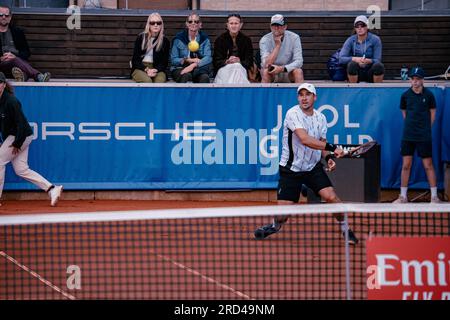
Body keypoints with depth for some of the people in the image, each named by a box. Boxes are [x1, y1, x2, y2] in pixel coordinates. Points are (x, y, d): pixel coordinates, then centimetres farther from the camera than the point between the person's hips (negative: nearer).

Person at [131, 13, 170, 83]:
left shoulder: (165, 41, 9)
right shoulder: (141, 38, 5)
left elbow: (164, 62, 9)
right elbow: (135, 59, 2)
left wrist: (155, 70, -13)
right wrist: (146, 70, -15)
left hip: (157, 69, 1)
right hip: (140, 68, -1)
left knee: (160, 80, -35)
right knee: (147, 81, -36)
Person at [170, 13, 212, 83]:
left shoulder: (204, 39, 5)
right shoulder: (179, 38, 2)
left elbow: (208, 58, -9)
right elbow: (173, 60, -2)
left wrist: (193, 65, -26)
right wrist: (189, 60, -17)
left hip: (199, 69, 1)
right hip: (180, 69, -1)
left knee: (204, 77, -32)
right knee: (186, 75, -35)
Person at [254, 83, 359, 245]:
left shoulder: (320, 118, 3)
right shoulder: (293, 114, -17)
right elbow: (305, 139, -30)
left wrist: (328, 157, -8)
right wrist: (332, 148, -35)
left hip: (313, 167, 4)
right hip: (290, 169, -4)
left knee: (331, 196, -16)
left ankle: (346, 229, 6)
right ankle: (275, 226, 30)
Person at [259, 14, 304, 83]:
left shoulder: (294, 38, -12)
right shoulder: (265, 40, -14)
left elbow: (299, 61, -20)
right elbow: (266, 65, -26)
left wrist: (282, 68, -35)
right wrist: (277, 45, -28)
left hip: (288, 71, 1)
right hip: (272, 74, -1)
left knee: (298, 72, -30)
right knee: (265, 72, -33)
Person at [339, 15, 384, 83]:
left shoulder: (375, 39, -7)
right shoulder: (351, 40, -4)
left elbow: (377, 60, -11)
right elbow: (341, 59, -14)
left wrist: (368, 61, -35)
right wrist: (355, 59, -33)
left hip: (370, 73, 0)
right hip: (357, 73, 0)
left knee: (378, 66, -33)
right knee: (352, 64, -33)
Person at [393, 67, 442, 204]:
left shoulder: (428, 95, -3)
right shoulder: (405, 95, 2)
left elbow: (433, 111, 9)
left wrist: (426, 128, 6)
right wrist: (411, 125, 9)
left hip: (424, 136, -2)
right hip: (408, 135, 2)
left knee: (428, 165, -1)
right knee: (406, 165, 5)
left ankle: (434, 196, 6)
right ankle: (403, 196, 11)